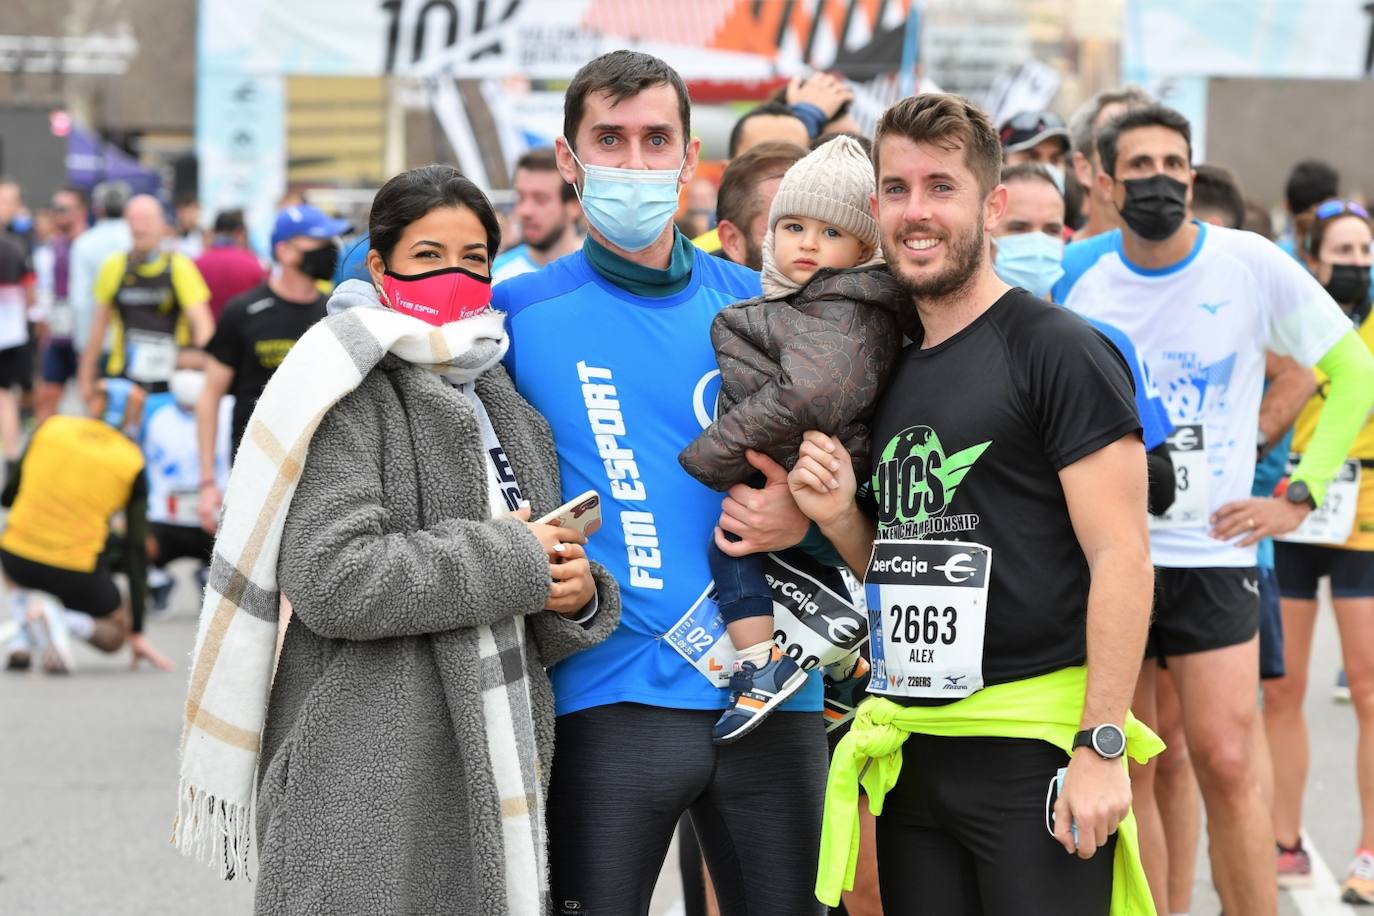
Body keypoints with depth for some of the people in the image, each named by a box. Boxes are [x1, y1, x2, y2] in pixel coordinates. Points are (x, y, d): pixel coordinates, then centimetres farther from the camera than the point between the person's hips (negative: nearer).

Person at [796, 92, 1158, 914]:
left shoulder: (1059, 352, -8)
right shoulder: (892, 373, 15)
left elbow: (1119, 556, -13)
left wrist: (1101, 746, -19)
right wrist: (841, 519, 1)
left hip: (1035, 753, -7)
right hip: (912, 754, 7)